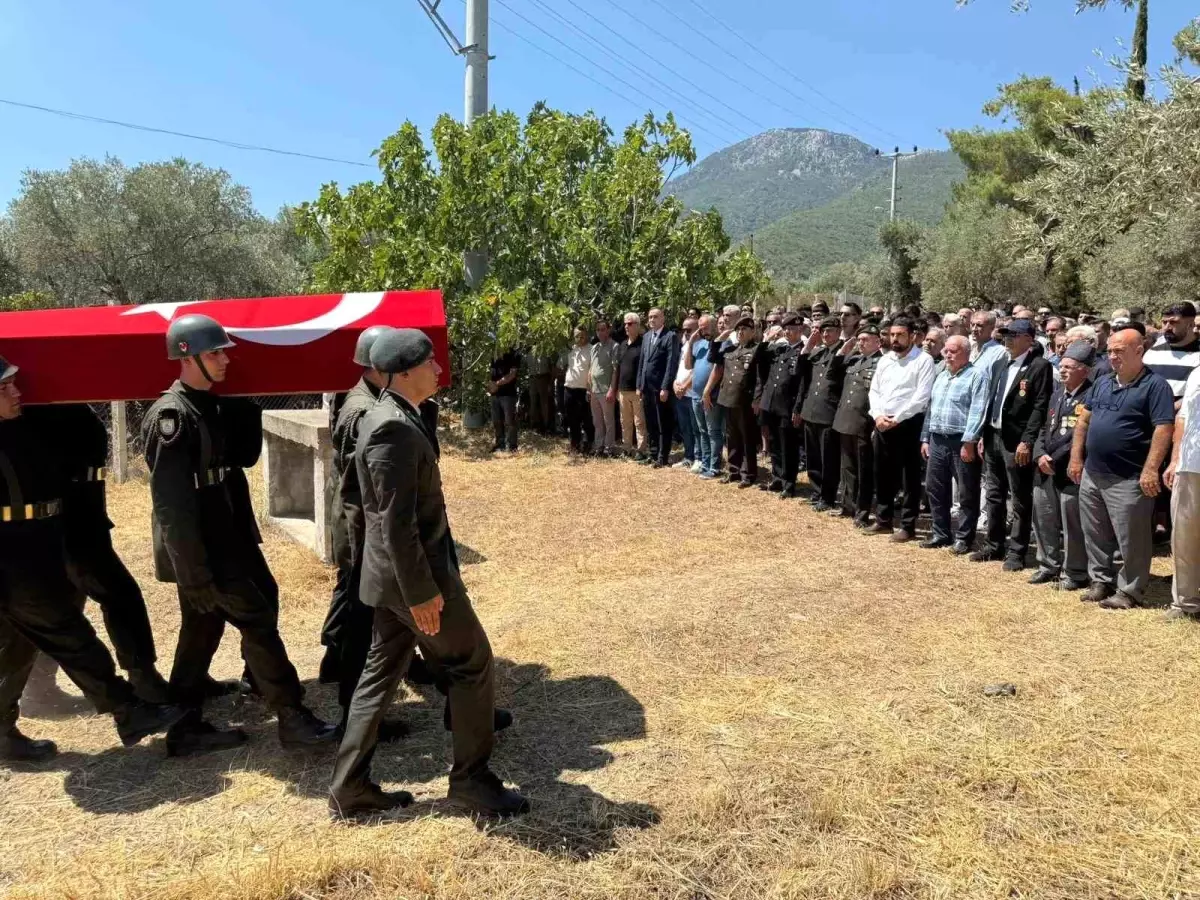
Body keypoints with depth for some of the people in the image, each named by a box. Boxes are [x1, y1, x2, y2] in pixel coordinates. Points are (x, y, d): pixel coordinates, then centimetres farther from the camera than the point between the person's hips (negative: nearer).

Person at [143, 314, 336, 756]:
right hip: (201, 550, -9)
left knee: (201, 631, 15)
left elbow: (242, 456, 21)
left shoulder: (212, 406, 9)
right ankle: (294, 720, 7)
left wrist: (249, 406, 9)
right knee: (258, 621, -3)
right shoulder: (172, 416, -19)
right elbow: (172, 504, -23)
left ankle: (185, 728, 26)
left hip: (226, 541, 9)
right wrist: (195, 574, -23)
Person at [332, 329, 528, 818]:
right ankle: (471, 778, 18)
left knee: (382, 673, 16)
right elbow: (397, 522, -25)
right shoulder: (396, 429, -23)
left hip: (395, 574, 10)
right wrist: (421, 591, -21)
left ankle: (350, 787, 26)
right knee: (473, 664, 4)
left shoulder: (386, 417, 9)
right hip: (414, 575, -10)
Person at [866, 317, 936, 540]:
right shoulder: (885, 359, 13)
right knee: (883, 474, 13)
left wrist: (896, 418, -15)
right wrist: (878, 415, -5)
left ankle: (908, 526, 8)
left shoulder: (924, 360, -7)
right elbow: (874, 390, 12)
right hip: (882, 424, 6)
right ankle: (884, 520, 25)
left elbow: (921, 396, -14)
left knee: (910, 477, 1)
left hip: (908, 423, -6)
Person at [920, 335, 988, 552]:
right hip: (937, 440, 8)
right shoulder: (941, 376, 18)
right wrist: (925, 438, 15)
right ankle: (940, 534, 22)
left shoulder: (976, 376, -7)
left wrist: (969, 441, -21)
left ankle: (963, 538, 9)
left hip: (962, 442, -7)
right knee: (935, 489, 11)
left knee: (968, 493, 2)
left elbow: (977, 412, -15)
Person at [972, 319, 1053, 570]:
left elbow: (1040, 407, -15)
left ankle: (1016, 552, 7)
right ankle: (993, 545, 25)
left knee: (1020, 500, 0)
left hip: (1017, 441, -8)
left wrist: (1027, 441, -21)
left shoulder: (1040, 366, -9)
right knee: (994, 495, 15)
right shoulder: (1001, 366, 15)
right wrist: (984, 434, 12)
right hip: (994, 437, 8)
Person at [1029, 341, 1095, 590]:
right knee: (1043, 519, 15)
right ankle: (1049, 565, 29)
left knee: (1072, 524, 2)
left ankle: (1075, 573, 15)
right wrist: (1040, 455, -2)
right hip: (1045, 470, 8)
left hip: (1071, 471, -7)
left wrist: (1055, 459, -17)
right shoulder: (1057, 393, 12)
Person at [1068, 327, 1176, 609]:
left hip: (1128, 479, -7)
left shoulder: (1155, 385, -8)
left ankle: (1129, 591, 11)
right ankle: (1101, 581, 27)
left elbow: (1163, 429, -14)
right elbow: (1084, 420, 17)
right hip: (1092, 475, 7)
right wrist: (1076, 458, 11)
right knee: (1095, 535, 15)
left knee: (1130, 540, 0)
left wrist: (1150, 470, -21)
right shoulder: (1102, 383, 13)